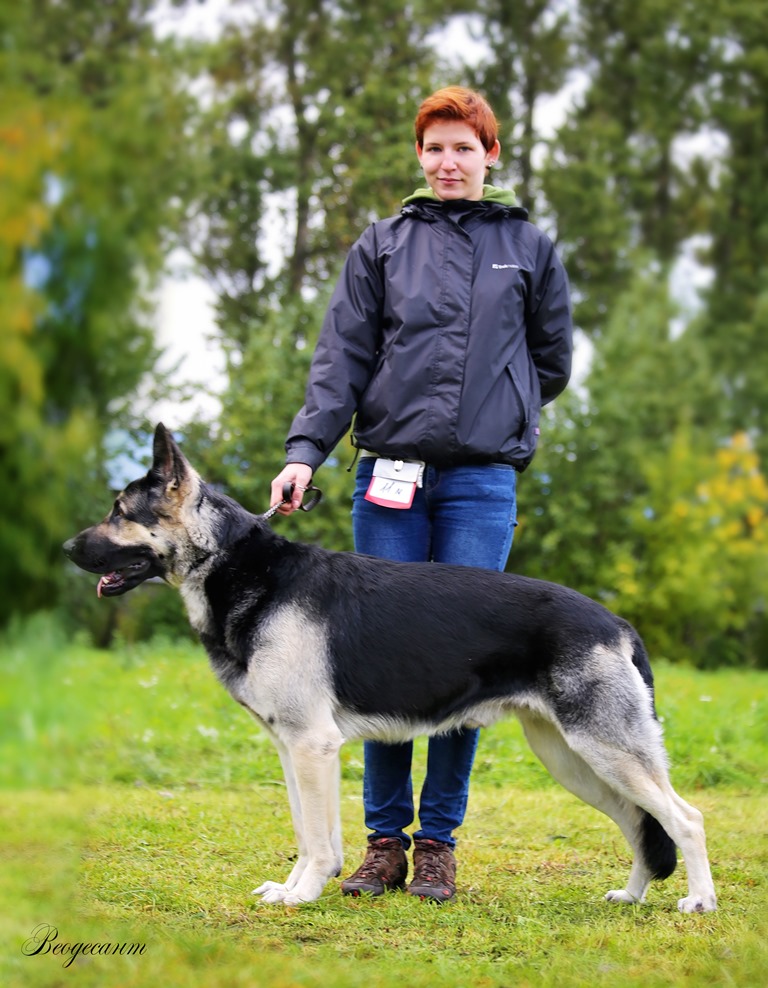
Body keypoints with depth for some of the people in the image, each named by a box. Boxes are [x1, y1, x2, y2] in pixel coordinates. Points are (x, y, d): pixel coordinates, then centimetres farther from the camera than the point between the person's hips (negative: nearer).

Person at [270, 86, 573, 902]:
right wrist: (305, 450, -8)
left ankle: (439, 841, 7)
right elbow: (341, 358, 3)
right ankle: (385, 837, 10)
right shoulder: (382, 246, 11)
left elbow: (553, 362, 21)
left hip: (482, 482, 0)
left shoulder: (528, 247, 12)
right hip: (389, 475, 0)